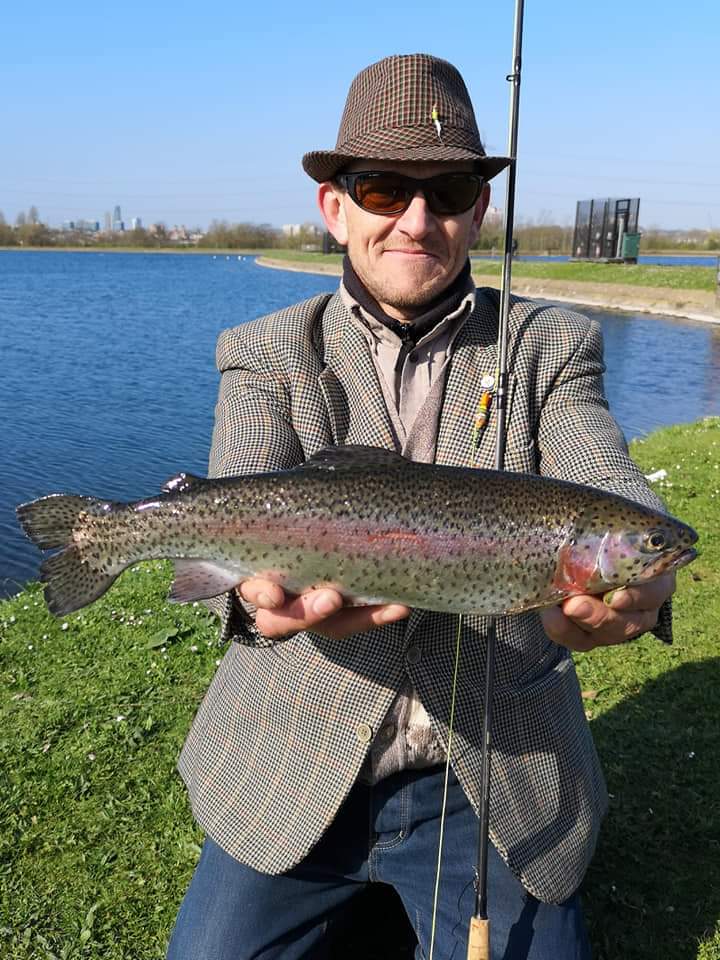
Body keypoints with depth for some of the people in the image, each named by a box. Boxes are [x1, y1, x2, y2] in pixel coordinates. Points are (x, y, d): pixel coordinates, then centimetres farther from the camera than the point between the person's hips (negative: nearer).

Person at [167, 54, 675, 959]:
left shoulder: (551, 346, -1)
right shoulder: (265, 354, -2)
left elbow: (613, 492, -15)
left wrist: (640, 573, -40)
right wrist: (263, 585, -42)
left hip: (505, 777, 1)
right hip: (295, 771, 1)